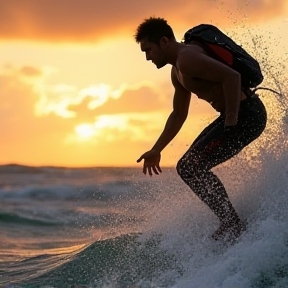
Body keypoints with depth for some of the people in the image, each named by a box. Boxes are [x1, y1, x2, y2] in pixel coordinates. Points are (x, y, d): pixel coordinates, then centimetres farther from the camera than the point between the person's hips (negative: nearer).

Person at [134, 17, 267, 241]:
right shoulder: (177, 72, 16)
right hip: (233, 116, 11)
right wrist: (156, 151, 26)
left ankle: (233, 223, -7)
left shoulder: (187, 58, -17)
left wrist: (230, 122, -26)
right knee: (187, 168, 15)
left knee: (193, 168, -15)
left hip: (246, 114, -11)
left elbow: (232, 76, -28)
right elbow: (178, 115, 26)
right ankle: (230, 222, 17)